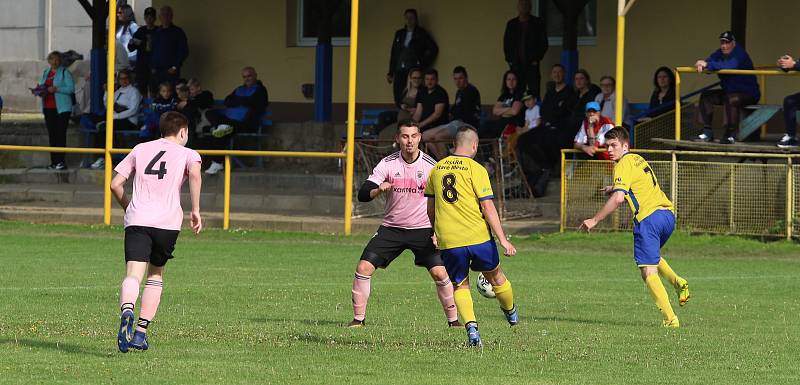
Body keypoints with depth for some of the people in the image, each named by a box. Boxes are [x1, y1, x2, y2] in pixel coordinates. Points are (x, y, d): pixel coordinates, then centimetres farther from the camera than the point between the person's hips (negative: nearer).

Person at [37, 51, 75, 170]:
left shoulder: (65, 72, -3)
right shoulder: (46, 73, 17)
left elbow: (71, 88, -12)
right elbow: (41, 86, 22)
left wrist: (56, 89, -21)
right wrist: (40, 90, -1)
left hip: (61, 108, -7)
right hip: (48, 108, 7)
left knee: (60, 134, -9)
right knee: (52, 135, 7)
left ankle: (61, 161, -10)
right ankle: (54, 161, 10)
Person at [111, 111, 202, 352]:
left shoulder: (140, 150, 20)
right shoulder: (187, 154, 12)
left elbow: (116, 184, 16)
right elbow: (194, 174, -12)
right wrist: (195, 210, -7)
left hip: (136, 220, 1)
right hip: (168, 222, -1)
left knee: (133, 275, -13)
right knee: (156, 276, 18)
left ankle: (127, 312, -44)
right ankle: (141, 332, 11)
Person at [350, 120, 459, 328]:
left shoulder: (431, 165, -7)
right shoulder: (388, 163, -6)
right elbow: (362, 194, -10)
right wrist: (378, 190, -32)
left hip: (423, 229, -1)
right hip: (391, 228, 1)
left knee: (440, 272, -15)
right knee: (363, 268, -11)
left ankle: (453, 319, 1)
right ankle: (358, 318, 2)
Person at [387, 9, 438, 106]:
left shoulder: (421, 34, 5)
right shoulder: (399, 34, 17)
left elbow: (433, 49, 4)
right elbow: (394, 53, 19)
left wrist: (424, 64, -1)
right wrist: (390, 72, 15)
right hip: (400, 71, 5)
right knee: (398, 98, -5)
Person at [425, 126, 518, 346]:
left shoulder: (437, 169, 9)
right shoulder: (476, 169, -6)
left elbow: (430, 208, 17)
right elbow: (488, 207, -10)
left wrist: (437, 232, 32)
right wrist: (503, 239, -8)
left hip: (448, 241, 2)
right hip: (478, 237, -2)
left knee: (460, 286, 14)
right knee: (495, 276, 21)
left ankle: (470, 325, -8)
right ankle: (510, 313, 42)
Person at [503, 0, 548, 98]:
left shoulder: (537, 23, 4)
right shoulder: (511, 24, 13)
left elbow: (544, 43, 3)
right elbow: (506, 44, 14)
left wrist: (536, 59, -6)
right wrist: (509, 60, 3)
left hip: (532, 64, -2)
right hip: (516, 65, 2)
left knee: (534, 92, -7)